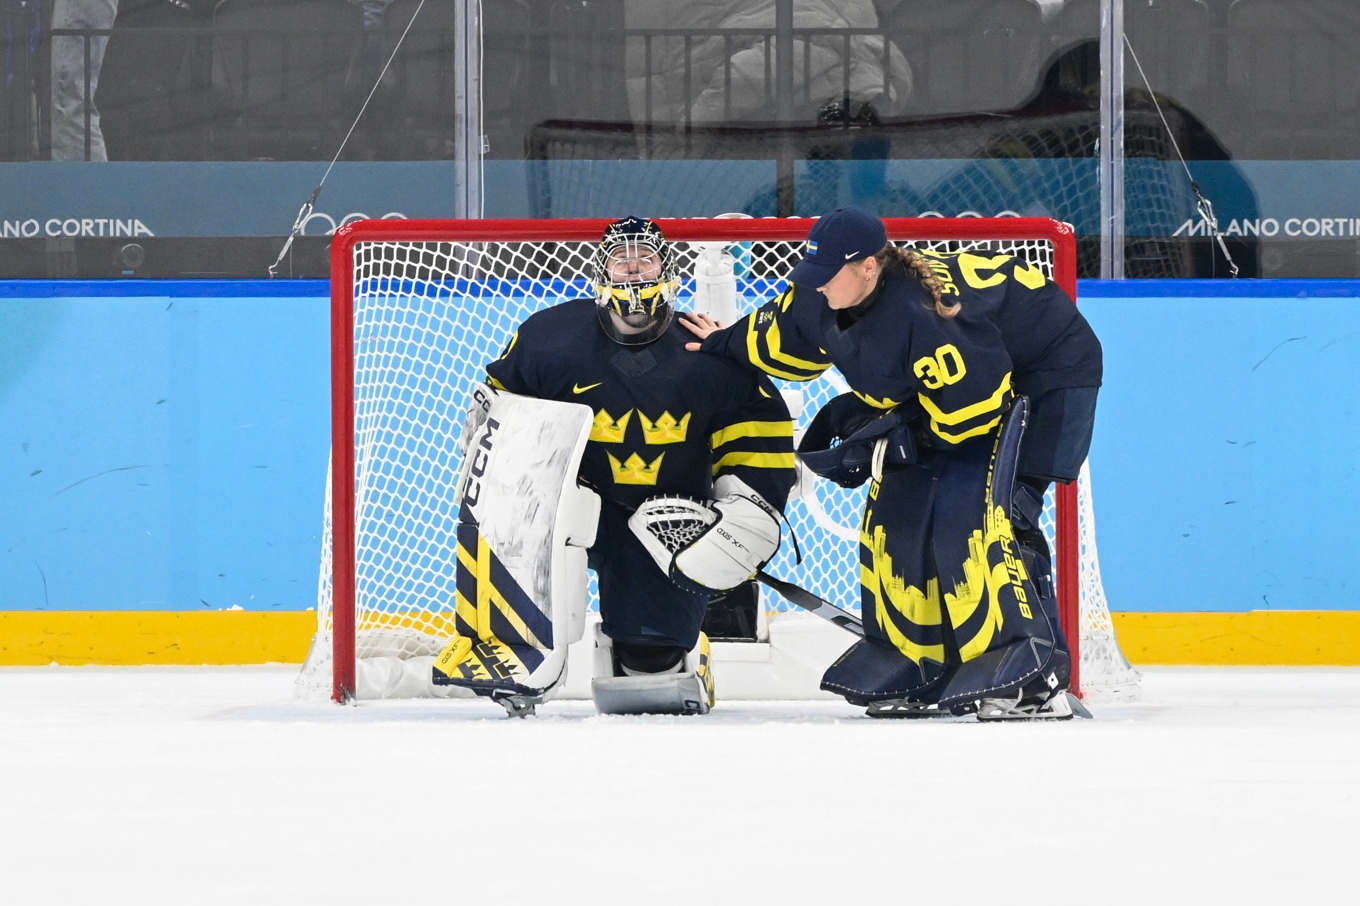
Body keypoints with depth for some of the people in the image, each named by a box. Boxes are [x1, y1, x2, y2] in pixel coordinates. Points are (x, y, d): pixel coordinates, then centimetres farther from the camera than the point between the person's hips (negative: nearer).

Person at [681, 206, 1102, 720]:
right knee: (899, 514, 5)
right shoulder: (826, 301, -9)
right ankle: (926, 674, 13)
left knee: (976, 516, -23)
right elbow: (786, 333, 16)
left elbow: (974, 405, -30)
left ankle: (1034, 681, -24)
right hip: (963, 382, 10)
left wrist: (888, 438, -24)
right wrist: (725, 345, 28)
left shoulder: (922, 314, -36)